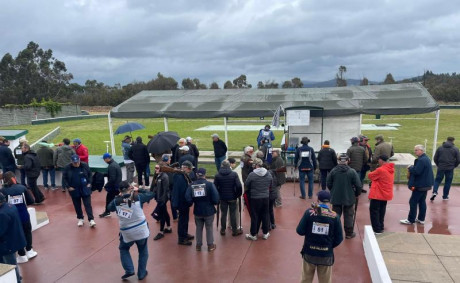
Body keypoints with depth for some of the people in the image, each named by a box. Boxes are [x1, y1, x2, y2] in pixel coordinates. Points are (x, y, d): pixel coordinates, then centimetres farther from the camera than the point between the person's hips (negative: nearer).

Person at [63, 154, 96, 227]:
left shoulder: (85, 165, -9)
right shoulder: (68, 168, -9)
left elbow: (90, 174, 4)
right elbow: (65, 178, 2)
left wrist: (89, 183, -3)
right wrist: (69, 186, -5)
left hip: (85, 189, -1)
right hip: (74, 190, 1)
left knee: (88, 204, -3)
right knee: (77, 205, 12)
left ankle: (91, 220, -4)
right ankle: (80, 219, 28)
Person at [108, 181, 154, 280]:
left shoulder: (116, 201, -6)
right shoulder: (137, 197, -9)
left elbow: (110, 208, 16)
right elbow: (151, 194, 5)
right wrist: (139, 190, 11)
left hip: (126, 232, 0)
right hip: (141, 229, 0)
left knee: (123, 249, 27)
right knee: (143, 251, 19)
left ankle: (129, 270, 17)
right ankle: (141, 273, 26)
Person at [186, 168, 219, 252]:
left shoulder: (191, 185, -7)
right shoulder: (209, 184, -14)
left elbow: (188, 198, -12)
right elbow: (216, 197, -17)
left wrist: (191, 204, 10)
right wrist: (214, 203, 5)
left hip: (197, 211, 2)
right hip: (208, 210, -2)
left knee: (199, 228, 18)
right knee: (209, 228, 14)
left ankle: (198, 245, 27)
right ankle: (210, 245, 23)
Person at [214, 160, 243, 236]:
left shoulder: (217, 175, -6)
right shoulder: (234, 174, -10)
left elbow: (215, 187, -6)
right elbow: (239, 186, -15)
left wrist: (218, 196, 7)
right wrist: (238, 194, 0)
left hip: (222, 198, 1)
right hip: (232, 198, -1)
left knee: (223, 213, 13)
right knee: (233, 214, 8)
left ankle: (222, 230, 23)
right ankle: (234, 231, 18)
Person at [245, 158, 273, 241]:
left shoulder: (252, 174, -17)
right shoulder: (268, 174, -2)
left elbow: (246, 186, -6)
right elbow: (271, 185, 10)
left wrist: (246, 191, 14)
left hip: (255, 198, -4)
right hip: (266, 198, 4)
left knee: (255, 216, 7)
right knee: (265, 215, 14)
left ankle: (253, 234, 17)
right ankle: (265, 233, 25)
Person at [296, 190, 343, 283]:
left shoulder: (309, 212, -13)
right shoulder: (335, 216, -10)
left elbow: (300, 231, -11)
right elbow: (339, 238, -4)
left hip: (309, 253, 0)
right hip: (326, 255, 0)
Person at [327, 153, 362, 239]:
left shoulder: (333, 171, -9)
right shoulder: (352, 171, -13)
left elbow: (328, 183, -2)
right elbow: (358, 185, -10)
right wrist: (356, 194, 8)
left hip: (336, 197, 2)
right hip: (349, 198, -1)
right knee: (348, 216, 12)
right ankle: (349, 233, 22)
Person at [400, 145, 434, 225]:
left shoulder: (421, 160, -21)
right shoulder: (426, 158, 12)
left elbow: (416, 171, -27)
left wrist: (410, 168, -10)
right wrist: (412, 168, 3)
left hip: (420, 185, -10)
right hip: (426, 184, 10)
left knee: (413, 202, -3)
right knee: (422, 202, 16)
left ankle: (411, 220, 3)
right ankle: (421, 219, 23)